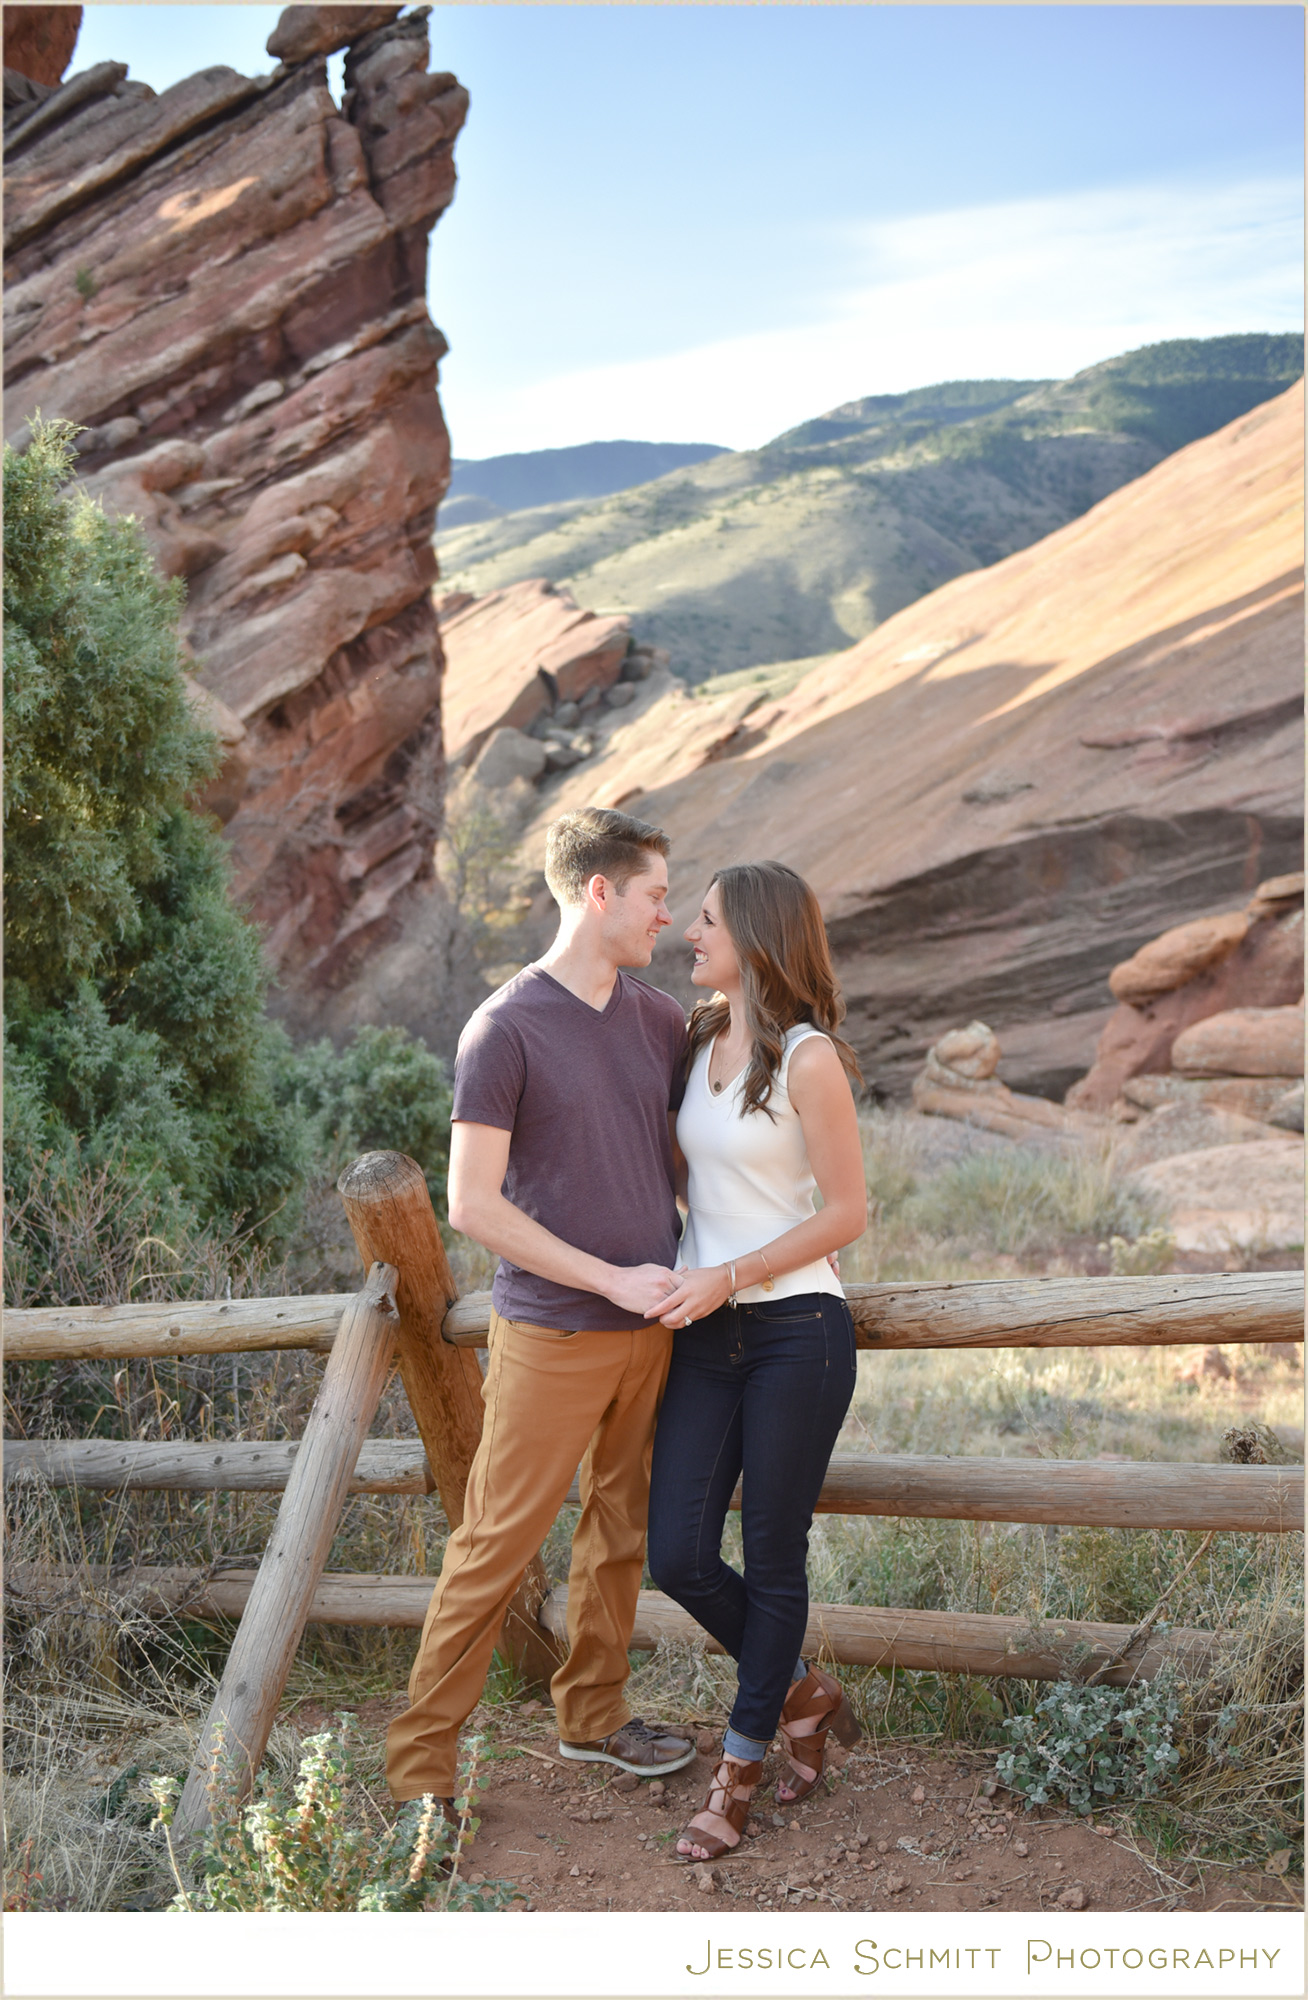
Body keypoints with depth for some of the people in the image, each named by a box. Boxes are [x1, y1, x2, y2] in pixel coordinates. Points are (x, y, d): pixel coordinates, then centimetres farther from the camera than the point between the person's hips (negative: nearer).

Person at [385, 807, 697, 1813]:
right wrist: (612, 1280, -15)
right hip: (553, 1337, -6)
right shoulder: (506, 1030, -12)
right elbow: (474, 1205, -14)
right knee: (494, 1549, -1)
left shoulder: (659, 1019, 8)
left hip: (651, 1329, 6)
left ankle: (594, 1714, 34)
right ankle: (420, 1764, 9)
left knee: (622, 1531, 17)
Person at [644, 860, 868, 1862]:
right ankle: (803, 1693, 27)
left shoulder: (808, 1058, -10)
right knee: (679, 1556, 1)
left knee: (773, 1560, 3)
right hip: (706, 1335, 6)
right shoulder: (699, 1041, 10)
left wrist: (731, 1276, -14)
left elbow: (848, 1211, -10)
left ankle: (741, 1768, 19)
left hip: (797, 1328, -6)